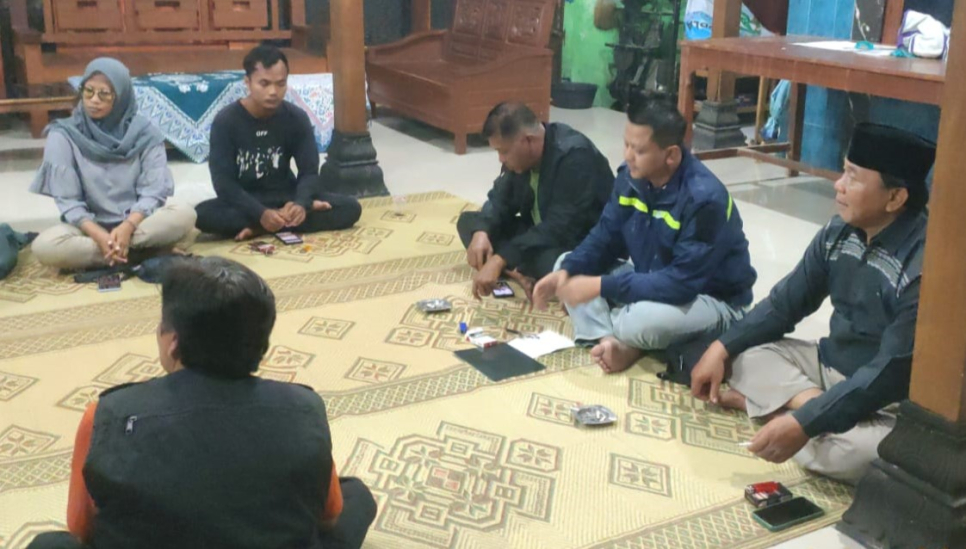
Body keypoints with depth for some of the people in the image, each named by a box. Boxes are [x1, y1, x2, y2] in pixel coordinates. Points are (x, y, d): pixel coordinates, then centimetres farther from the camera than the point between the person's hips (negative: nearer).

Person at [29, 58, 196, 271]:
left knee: (184, 215, -28)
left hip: (138, 222, 0)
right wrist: (98, 235, -26)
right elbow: (67, 200, -9)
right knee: (45, 246, -31)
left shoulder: (144, 132, -2)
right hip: (90, 226, 0)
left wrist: (127, 227, -26)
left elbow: (153, 190, -8)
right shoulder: (63, 135, -5)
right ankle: (131, 254, -23)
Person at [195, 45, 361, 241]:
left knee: (350, 208, -21)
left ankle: (259, 229, -23)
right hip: (244, 203, -3)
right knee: (202, 214, -34)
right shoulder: (225, 121, -13)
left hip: (286, 197, 3)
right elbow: (224, 182, -17)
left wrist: (300, 204, -32)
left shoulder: (297, 118, -5)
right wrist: (261, 213, -35)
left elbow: (310, 171, -9)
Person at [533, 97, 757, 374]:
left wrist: (601, 286, -32)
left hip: (712, 300, -7)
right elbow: (606, 237, 1)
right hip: (649, 280, 8)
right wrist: (566, 271, -18)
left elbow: (682, 283, -33)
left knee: (645, 319, -39)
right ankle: (611, 341, -19)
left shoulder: (704, 199, -30)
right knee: (565, 265, -2)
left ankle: (607, 330, -4)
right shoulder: (631, 176, -8)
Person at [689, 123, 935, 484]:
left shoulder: (923, 265, -26)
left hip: (887, 399, -7)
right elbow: (786, 302, 6)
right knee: (743, 353, -5)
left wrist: (805, 424, -34)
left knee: (866, 453, -38)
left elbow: (892, 372, -28)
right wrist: (722, 347, -6)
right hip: (830, 366, 7)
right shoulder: (839, 232, -3)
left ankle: (764, 403, -17)